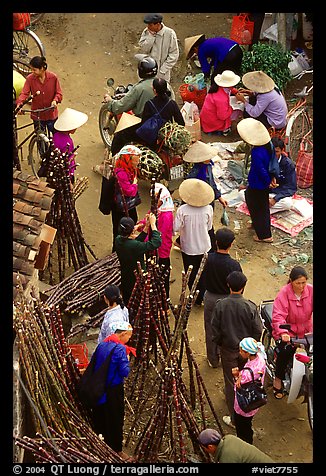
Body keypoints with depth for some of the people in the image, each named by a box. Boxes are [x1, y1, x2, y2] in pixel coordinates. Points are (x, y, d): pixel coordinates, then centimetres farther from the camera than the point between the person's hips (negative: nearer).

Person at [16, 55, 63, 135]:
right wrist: (19, 104, -34)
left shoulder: (53, 77, -12)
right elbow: (24, 93, -15)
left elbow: (58, 93, -5)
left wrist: (55, 100, -27)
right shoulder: (30, 78, -11)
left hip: (51, 114, -1)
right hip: (37, 114, 1)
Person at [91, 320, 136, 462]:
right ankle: (116, 450, 17)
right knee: (115, 420, 6)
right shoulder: (120, 348, -19)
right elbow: (125, 372, -21)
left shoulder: (101, 345, 3)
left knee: (99, 418, 18)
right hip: (114, 391, -7)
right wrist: (127, 359, -6)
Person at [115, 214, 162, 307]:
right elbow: (156, 243, -33)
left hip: (125, 281, 7)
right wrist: (153, 224, -23)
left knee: (127, 305, 25)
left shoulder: (118, 240, -11)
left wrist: (147, 227, -2)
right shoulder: (133, 246, -35)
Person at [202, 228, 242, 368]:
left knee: (211, 330, 19)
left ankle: (213, 359, 33)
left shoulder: (207, 259, -19)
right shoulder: (234, 265, -26)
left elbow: (203, 278, -3)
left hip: (210, 297, 2)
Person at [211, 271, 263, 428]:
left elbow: (215, 330, -10)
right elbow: (258, 330, -11)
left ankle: (234, 418, 15)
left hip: (228, 350, -1)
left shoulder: (220, 305, -18)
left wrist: (219, 343, 9)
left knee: (230, 383, 10)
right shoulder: (250, 306, -19)